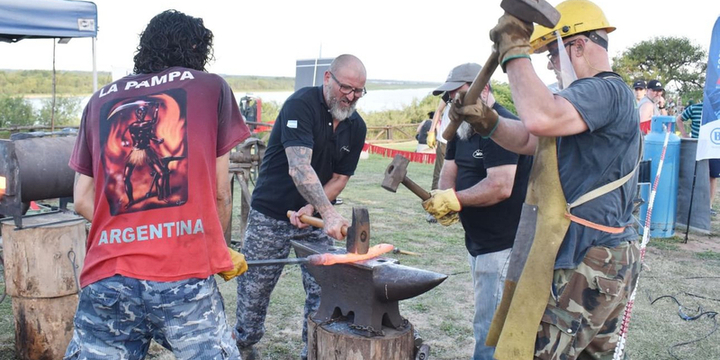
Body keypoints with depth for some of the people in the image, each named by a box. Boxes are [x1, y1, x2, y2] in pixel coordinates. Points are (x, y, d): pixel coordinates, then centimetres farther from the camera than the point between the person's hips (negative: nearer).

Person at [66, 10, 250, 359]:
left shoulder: (100, 100, 15)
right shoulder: (212, 88, 7)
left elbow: (83, 201, 15)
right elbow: (219, 192, 9)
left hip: (106, 278, 3)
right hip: (185, 277, -3)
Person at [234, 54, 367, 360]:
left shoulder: (356, 127, 0)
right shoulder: (301, 104, -19)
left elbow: (340, 178, 4)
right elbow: (299, 167, -31)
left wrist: (312, 208, -13)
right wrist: (329, 213, -40)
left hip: (315, 215, 5)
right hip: (271, 214, -4)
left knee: (322, 289, 1)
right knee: (255, 288, 7)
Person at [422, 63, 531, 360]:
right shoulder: (464, 127, 13)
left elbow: (501, 187, -26)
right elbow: (450, 169, 9)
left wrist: (455, 199, -23)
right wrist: (444, 202, -10)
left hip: (503, 245, -9)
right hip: (479, 242, 10)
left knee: (490, 328, -6)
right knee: (487, 321, 19)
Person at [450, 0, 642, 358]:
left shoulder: (606, 90, -15)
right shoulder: (601, 95, 20)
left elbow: (541, 118, -35)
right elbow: (527, 139, 19)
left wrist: (514, 50, -23)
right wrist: (486, 121, 0)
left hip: (586, 264, -11)